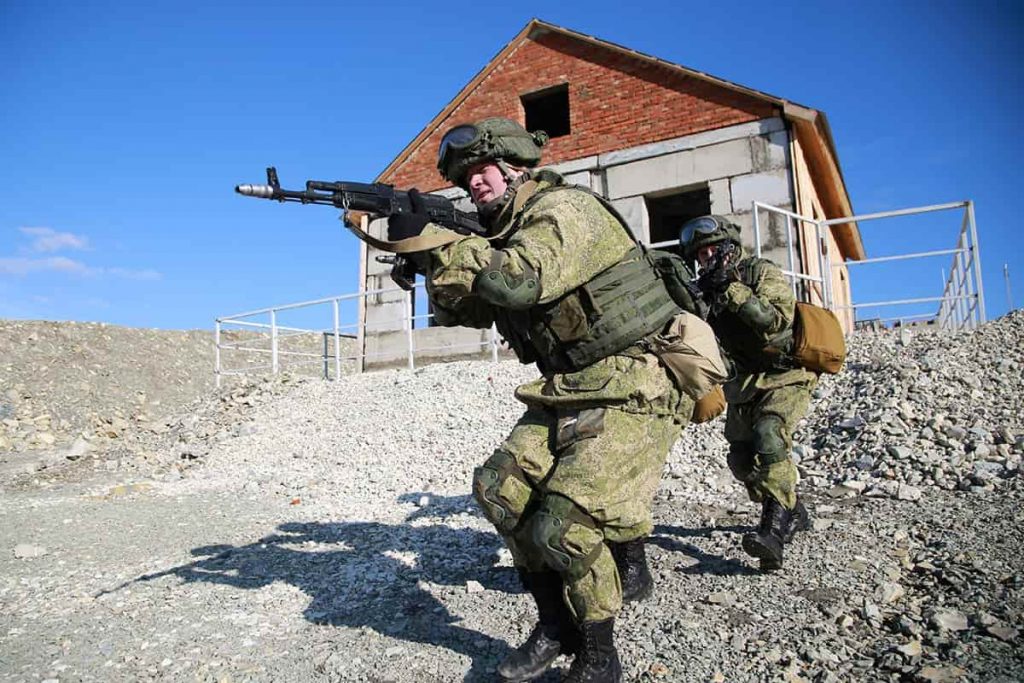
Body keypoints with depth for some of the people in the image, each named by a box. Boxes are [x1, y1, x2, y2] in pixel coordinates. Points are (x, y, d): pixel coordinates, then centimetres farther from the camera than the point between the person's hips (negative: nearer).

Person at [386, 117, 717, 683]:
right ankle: (556, 624, 16)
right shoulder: (506, 236, 15)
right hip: (568, 397, 9)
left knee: (565, 524, -16)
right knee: (500, 487, -3)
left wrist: (432, 239, -21)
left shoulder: (566, 208, -12)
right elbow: (461, 309, 13)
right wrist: (431, 253, -3)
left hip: (631, 393, -9)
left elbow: (524, 279, -31)